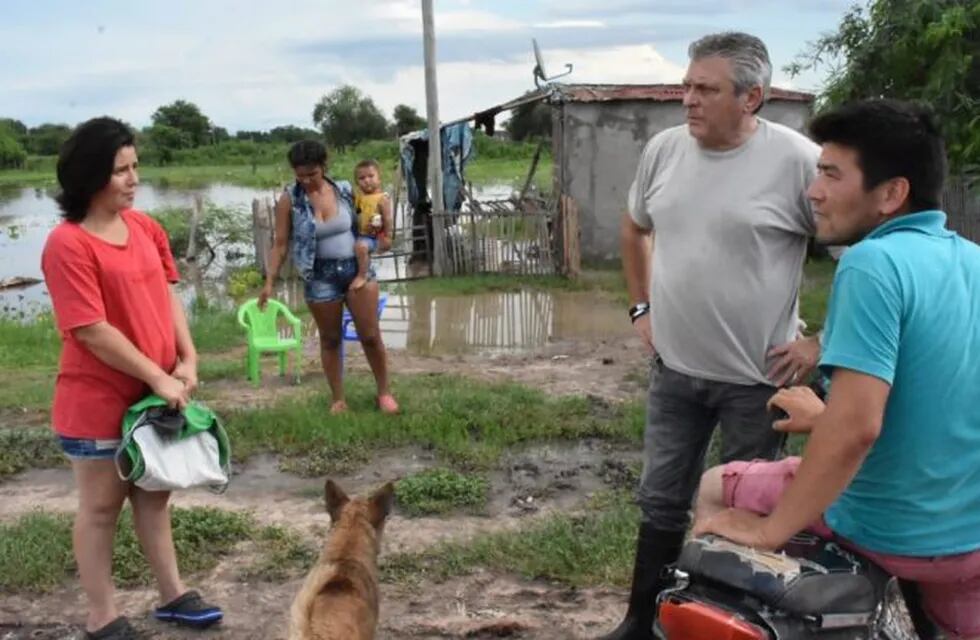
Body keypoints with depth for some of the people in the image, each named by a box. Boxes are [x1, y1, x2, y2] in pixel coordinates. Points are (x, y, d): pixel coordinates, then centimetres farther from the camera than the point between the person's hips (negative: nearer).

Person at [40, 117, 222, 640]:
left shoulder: (145, 227, 4)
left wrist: (187, 359, -6)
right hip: (97, 401, -7)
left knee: (153, 493, 18)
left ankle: (172, 595, 32)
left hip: (154, 393, 7)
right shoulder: (68, 243, -19)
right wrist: (158, 377, -18)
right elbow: (92, 331, -21)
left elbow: (166, 295, 8)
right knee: (101, 505, 7)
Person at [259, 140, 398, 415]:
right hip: (321, 276, -1)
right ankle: (338, 399, 23)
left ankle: (384, 392, 19)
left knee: (371, 336, 3)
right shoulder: (289, 200, -8)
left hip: (356, 268, 1)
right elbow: (280, 244, -5)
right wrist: (269, 283, -8)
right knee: (330, 340, 10)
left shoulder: (344, 190, -3)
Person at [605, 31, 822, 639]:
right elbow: (635, 229, 19)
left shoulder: (797, 160, -17)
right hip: (673, 369, 5)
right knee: (662, 503, 16)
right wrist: (642, 307, 13)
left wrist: (824, 342, -11)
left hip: (758, 376, -5)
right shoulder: (664, 148, 1)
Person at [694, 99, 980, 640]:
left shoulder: (873, 262, -22)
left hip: (893, 535, -7)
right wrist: (825, 418, 22)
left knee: (716, 490, 13)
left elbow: (855, 429, -30)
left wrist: (770, 530, -19)